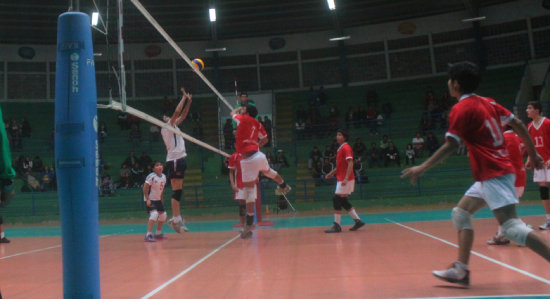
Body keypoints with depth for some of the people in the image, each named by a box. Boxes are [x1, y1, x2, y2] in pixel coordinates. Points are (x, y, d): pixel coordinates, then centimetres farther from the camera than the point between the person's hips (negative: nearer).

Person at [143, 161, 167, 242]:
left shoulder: (164, 176, 3)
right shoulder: (151, 176, -19)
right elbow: (145, 188, -20)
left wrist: (161, 199, 14)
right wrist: (147, 199, -24)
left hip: (158, 199, 9)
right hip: (150, 199, -9)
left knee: (163, 215, 13)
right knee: (154, 214, -26)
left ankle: (158, 233, 29)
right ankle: (148, 235, -24)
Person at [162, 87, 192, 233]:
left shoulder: (172, 126, 20)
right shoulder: (166, 126, -4)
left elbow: (183, 115, 26)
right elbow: (177, 112, -13)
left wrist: (189, 102, 18)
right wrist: (184, 98, -6)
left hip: (179, 159, 9)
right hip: (174, 160, -9)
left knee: (178, 190, 8)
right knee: (176, 190, -11)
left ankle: (177, 218, 10)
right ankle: (175, 219, -11)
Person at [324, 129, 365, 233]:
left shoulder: (346, 148, -11)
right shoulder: (340, 149, 17)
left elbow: (350, 164, -20)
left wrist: (346, 178, -26)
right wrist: (332, 173, 18)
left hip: (346, 180, -9)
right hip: (341, 179, 9)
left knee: (337, 200, -8)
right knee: (343, 201, 10)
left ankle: (337, 226, -3)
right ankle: (358, 221, 16)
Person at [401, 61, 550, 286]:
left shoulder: (461, 109, -11)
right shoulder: (488, 103, 13)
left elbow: (450, 147, -17)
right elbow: (517, 124, 15)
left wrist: (422, 168, -13)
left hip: (493, 174, -10)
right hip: (493, 173, 10)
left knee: (511, 227, -13)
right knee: (461, 213, 13)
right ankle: (461, 271, 13)